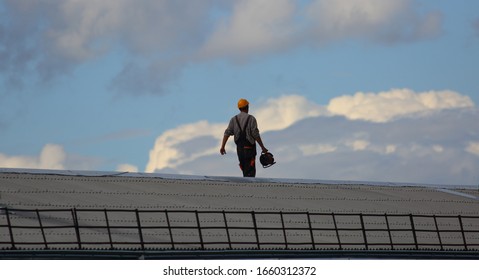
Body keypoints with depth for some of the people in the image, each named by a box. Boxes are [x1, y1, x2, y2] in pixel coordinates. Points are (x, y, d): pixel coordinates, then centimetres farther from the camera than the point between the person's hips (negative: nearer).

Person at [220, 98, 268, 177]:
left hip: (239, 148, 5)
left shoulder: (234, 119, 6)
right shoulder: (251, 119, -8)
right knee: (250, 172, -8)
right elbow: (256, 135, -12)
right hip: (249, 147, -5)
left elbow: (227, 133, -2)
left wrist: (222, 147, -4)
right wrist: (262, 147, -5)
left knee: (245, 171, 17)